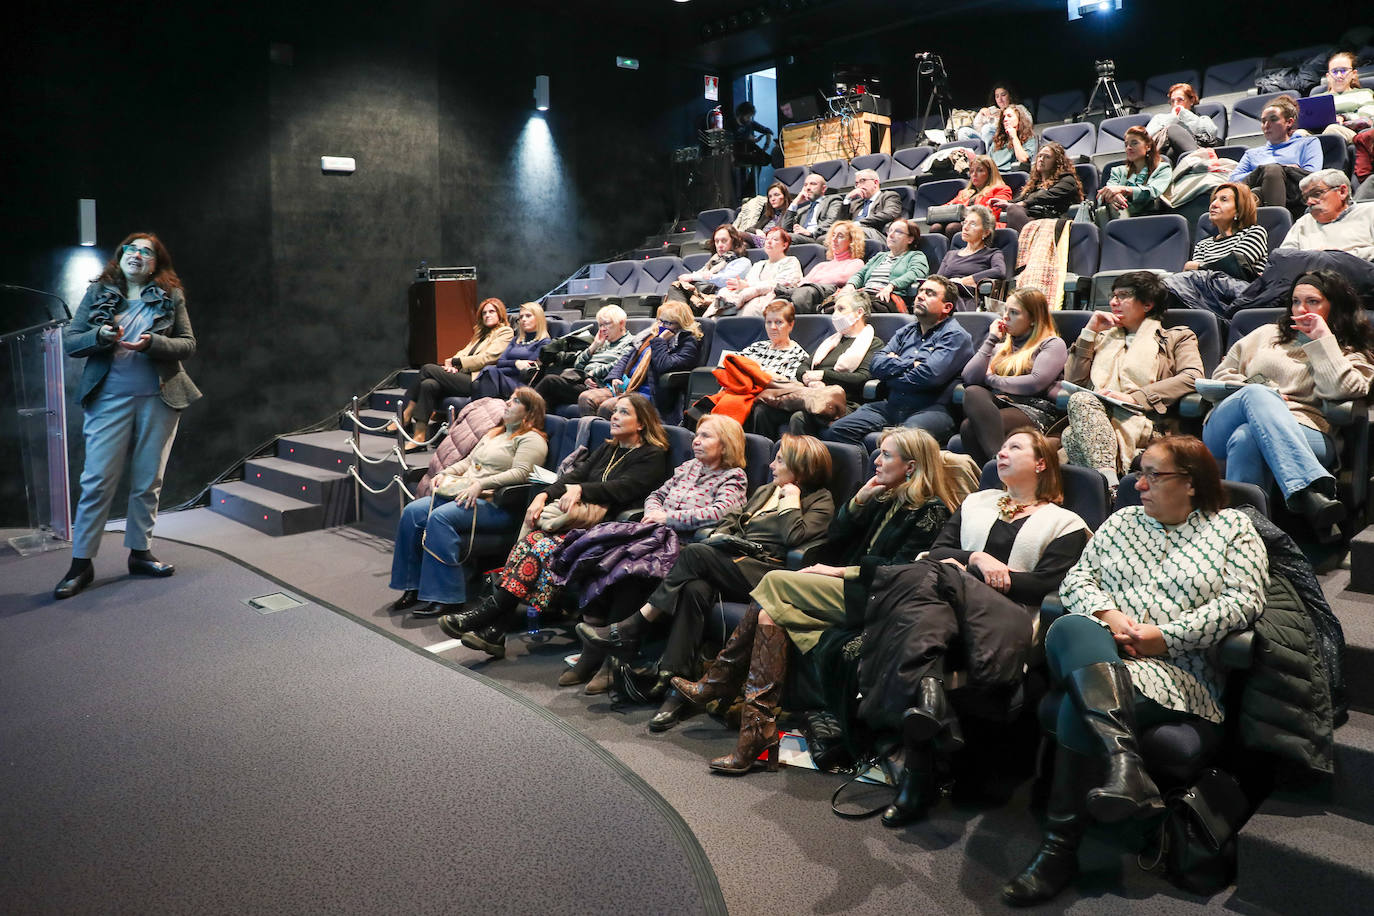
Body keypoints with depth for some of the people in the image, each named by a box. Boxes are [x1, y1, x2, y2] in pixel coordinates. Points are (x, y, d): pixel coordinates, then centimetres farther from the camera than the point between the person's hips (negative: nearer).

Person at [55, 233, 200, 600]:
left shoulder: (171, 296, 6)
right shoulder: (97, 293, 7)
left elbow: (188, 344, 2)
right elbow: (68, 341, 5)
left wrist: (152, 343, -16)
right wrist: (100, 336, -16)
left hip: (159, 399, 1)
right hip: (110, 399, -1)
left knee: (148, 482, 8)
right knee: (97, 480, -4)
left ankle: (140, 553, 21)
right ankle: (81, 563, 4)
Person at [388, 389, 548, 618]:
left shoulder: (531, 439, 0)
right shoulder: (494, 433, 29)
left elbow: (520, 473, -16)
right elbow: (468, 461, 31)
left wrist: (481, 484, -23)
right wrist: (445, 473, 12)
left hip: (495, 504, -9)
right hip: (460, 493, 9)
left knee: (440, 517, -32)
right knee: (412, 512, -12)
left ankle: (446, 597, -28)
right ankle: (412, 587, -7)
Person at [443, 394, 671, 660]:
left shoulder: (653, 456, 4)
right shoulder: (606, 448, 26)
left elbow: (623, 488, -12)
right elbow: (575, 474, 12)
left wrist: (581, 489, -23)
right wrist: (545, 495, -6)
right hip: (579, 517, 6)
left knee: (543, 547, -29)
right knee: (531, 541, -23)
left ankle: (487, 614, -25)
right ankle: (493, 628, -27)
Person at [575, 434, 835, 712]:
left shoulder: (821, 501, 6)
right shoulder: (765, 491, 30)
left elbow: (794, 537, -12)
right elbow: (732, 519, 27)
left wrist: (791, 501, -2)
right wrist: (717, 536, 7)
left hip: (764, 572, -6)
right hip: (734, 560, 6)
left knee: (695, 553, -25)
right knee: (695, 589, -29)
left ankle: (631, 629, -20)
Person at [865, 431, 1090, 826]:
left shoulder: (1065, 524, 18)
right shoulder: (976, 503, 33)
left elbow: (1046, 585, 0)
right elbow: (937, 551, 18)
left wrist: (961, 571, -6)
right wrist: (977, 559, -5)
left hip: (1007, 616, -3)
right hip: (950, 601, 3)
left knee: (933, 579, -36)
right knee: (924, 611, -35)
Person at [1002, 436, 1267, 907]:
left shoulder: (1233, 527, 12)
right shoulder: (1123, 520, 22)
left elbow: (1243, 601, -2)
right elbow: (1077, 578, 14)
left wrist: (1165, 635, -10)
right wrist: (1108, 615, -8)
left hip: (1178, 668, -3)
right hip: (1097, 651, 4)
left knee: (1081, 706, -33)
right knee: (1071, 629, -35)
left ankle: (1060, 847, -26)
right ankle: (1124, 762, -48)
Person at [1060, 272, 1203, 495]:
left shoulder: (1176, 338, 22)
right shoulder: (1105, 338, 35)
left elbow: (1193, 376, -1)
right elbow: (1073, 380, 22)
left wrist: (1135, 397, -13)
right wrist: (1089, 332, 17)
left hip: (1141, 422, -3)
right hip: (1095, 415, 4)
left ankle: (1106, 486, -44)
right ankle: (1109, 485, -47)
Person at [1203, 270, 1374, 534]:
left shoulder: (1351, 355, 23)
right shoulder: (1268, 334, 31)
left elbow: (1341, 390, -1)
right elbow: (1222, 373, 24)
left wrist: (1323, 339, 5)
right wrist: (1258, 394, 6)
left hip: (1301, 437, -2)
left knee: (1246, 438, -38)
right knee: (1256, 394, -36)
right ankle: (1310, 491, -53)